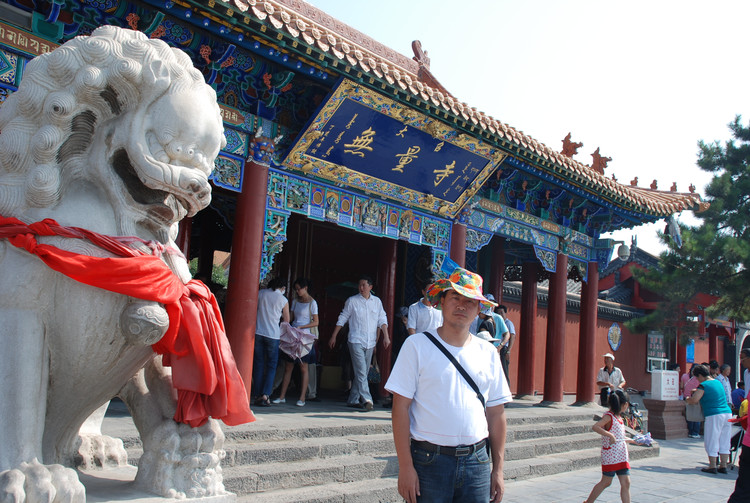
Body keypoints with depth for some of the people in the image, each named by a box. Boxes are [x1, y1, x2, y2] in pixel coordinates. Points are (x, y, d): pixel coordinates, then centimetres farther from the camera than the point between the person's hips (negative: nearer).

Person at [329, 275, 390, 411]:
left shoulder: (377, 301, 11)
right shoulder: (352, 301, 2)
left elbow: (382, 320, 11)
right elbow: (342, 319, 6)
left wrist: (386, 336, -1)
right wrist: (333, 337, 4)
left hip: (370, 343, 4)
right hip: (356, 341, -4)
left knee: (362, 373, 8)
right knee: (361, 371, -14)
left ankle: (353, 400, 16)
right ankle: (366, 399, -19)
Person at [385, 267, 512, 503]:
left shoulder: (488, 353, 7)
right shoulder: (417, 345, -3)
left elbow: (496, 413, 10)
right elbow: (401, 407, -7)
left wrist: (498, 469, 8)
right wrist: (405, 466, -12)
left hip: (477, 461, 3)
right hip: (429, 460, -3)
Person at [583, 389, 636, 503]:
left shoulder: (619, 417, 14)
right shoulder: (608, 416, -13)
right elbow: (595, 427, -29)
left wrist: (632, 441, 36)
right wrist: (610, 435, -34)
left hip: (622, 455, 8)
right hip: (610, 454, -8)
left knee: (626, 483, 2)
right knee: (606, 482, 2)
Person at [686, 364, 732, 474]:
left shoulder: (703, 385, -9)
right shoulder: (718, 382, 15)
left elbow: (694, 400, -17)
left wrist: (688, 399, 4)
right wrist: (697, 391, 31)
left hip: (714, 415, -8)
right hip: (727, 413, 8)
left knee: (711, 441, 2)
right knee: (724, 442, 12)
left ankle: (712, 467, 5)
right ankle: (723, 466, 16)